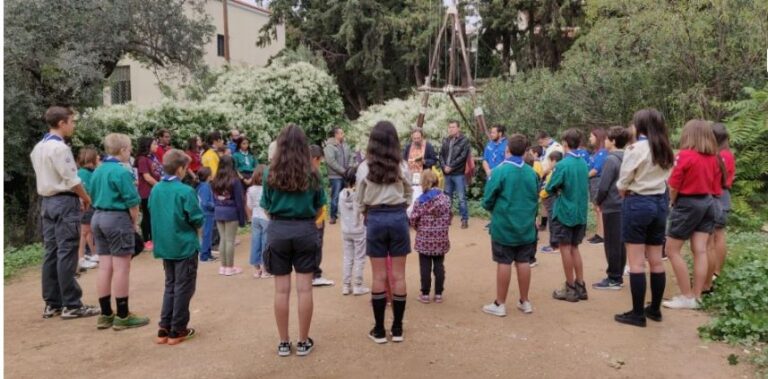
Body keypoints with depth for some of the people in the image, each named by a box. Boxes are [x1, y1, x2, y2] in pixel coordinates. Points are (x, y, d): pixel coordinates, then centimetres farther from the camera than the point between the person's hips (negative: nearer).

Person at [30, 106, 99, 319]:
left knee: (51, 253, 11)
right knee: (66, 254, -6)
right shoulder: (59, 147, -16)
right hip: (64, 202, -9)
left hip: (47, 201, 9)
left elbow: (47, 176, 17)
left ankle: (51, 304, 17)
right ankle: (71, 305, -2)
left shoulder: (38, 147, 14)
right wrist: (86, 198, -2)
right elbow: (71, 179, -17)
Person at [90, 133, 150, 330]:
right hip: (118, 219, -8)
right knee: (121, 267, -3)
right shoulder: (121, 171, -14)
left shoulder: (97, 171, 12)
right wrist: (134, 222, -3)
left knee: (104, 267, 11)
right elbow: (132, 202, -15)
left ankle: (106, 314, 17)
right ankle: (123, 316, 3)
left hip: (98, 218, 8)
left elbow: (95, 196, 17)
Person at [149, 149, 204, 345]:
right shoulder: (185, 191, -18)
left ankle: (164, 329, 19)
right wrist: (195, 226, 4)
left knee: (170, 286, 18)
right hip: (184, 246, -7)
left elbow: (153, 213, 12)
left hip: (164, 246, 7)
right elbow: (197, 220, -16)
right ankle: (177, 331, 11)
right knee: (183, 288, 5)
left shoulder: (155, 190, 2)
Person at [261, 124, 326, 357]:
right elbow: (318, 209, 4)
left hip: (278, 231, 1)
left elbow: (267, 209, 3)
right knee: (304, 288, 5)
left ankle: (284, 343, 16)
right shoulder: (312, 174, -4)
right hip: (305, 231, 0)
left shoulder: (270, 174, -3)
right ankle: (303, 342, 14)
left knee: (282, 289, 7)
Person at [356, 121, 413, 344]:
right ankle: (397, 329, 13)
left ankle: (379, 330, 12)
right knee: (398, 275, 7)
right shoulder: (401, 166, -2)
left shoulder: (365, 168, -4)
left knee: (379, 276, 5)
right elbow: (408, 195, 10)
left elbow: (360, 200, 4)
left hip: (376, 219, -1)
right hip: (398, 218, 1)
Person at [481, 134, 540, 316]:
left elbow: (487, 200, -10)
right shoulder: (532, 172, 0)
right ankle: (525, 302, 22)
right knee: (523, 262, 12)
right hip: (526, 226, 4)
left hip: (504, 226, -4)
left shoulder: (500, 171, -15)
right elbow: (536, 200, 11)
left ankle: (500, 304, 10)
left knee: (504, 263, 2)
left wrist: (496, 211, 11)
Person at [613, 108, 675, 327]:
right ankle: (655, 309, 22)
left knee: (637, 262, -2)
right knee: (656, 260, 12)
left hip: (637, 203, -7)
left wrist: (625, 193, 8)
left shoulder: (635, 149, -13)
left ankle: (638, 314, 3)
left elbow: (623, 183, -11)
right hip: (660, 202, 7)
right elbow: (665, 179, 10)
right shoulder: (665, 151, 8)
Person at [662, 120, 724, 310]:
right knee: (700, 251, 6)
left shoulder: (685, 155, -14)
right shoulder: (715, 158, 5)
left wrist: (673, 202, 2)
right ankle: (696, 296, 10)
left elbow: (674, 185, -14)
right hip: (709, 203, 7)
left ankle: (687, 297, 2)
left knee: (672, 250, 2)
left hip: (688, 203, -7)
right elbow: (717, 187, 7)